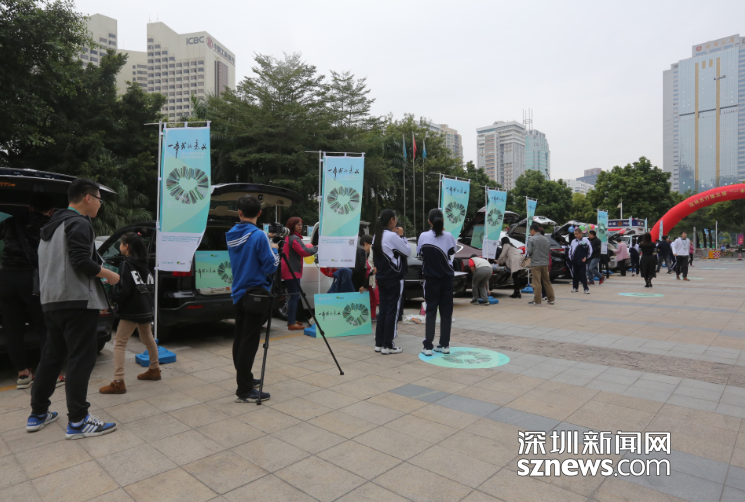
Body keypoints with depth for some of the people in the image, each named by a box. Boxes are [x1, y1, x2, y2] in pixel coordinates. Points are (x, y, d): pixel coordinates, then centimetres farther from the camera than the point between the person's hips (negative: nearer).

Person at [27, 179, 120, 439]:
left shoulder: (53, 225, 20)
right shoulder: (79, 223, -11)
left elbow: (58, 263, 23)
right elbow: (81, 261, -21)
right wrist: (110, 275, -8)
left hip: (51, 302, 10)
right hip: (78, 302, -10)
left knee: (51, 356, 17)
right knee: (80, 360, -6)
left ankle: (38, 414, 26)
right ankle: (78, 422, -3)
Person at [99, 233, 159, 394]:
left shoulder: (126, 264, -13)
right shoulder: (143, 264, 10)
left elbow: (125, 291, -18)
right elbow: (151, 284, 13)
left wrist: (113, 295, -3)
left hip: (131, 310, -8)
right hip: (145, 308, 8)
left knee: (119, 343, -4)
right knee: (148, 340, 21)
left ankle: (118, 382, -7)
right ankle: (154, 370, 34)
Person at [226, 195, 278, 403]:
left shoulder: (231, 235, 6)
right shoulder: (259, 236, -16)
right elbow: (271, 267, -14)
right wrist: (273, 249, 4)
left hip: (238, 294, 8)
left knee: (240, 339, 16)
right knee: (249, 343, -3)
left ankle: (244, 379, 31)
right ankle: (244, 391, 4)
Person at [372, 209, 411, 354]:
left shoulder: (377, 236, 10)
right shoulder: (392, 236, -16)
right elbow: (408, 251, -10)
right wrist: (401, 236, 2)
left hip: (381, 277, 8)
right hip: (394, 278, -8)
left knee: (382, 310, 12)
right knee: (392, 311, -1)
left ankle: (379, 343, 17)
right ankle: (387, 345, 4)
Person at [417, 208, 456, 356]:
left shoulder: (423, 236, -7)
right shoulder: (448, 236, -5)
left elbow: (419, 253, 6)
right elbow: (452, 252, 7)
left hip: (431, 278, -1)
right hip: (446, 277, 1)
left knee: (431, 310, 3)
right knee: (446, 311, 10)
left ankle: (428, 346, -1)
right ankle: (444, 344, 15)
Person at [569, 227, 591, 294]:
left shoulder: (585, 240, -2)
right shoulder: (573, 241, 9)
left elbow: (590, 250, 2)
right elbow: (570, 250, 18)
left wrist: (586, 257, -4)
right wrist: (571, 257, 7)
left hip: (583, 261, -4)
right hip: (575, 261, 4)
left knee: (583, 275, -6)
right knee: (575, 275, 10)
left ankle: (586, 289, -3)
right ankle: (575, 287, 21)